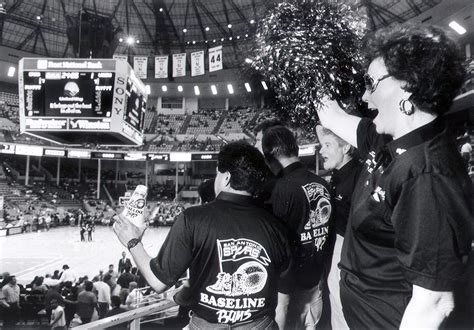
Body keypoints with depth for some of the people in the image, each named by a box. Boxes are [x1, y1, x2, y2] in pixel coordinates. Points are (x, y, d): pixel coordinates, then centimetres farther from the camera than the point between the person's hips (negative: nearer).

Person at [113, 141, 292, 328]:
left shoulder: (192, 219, -19)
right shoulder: (273, 225, -13)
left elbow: (159, 282, -12)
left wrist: (133, 242, 2)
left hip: (207, 324, -1)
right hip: (261, 324, 2)